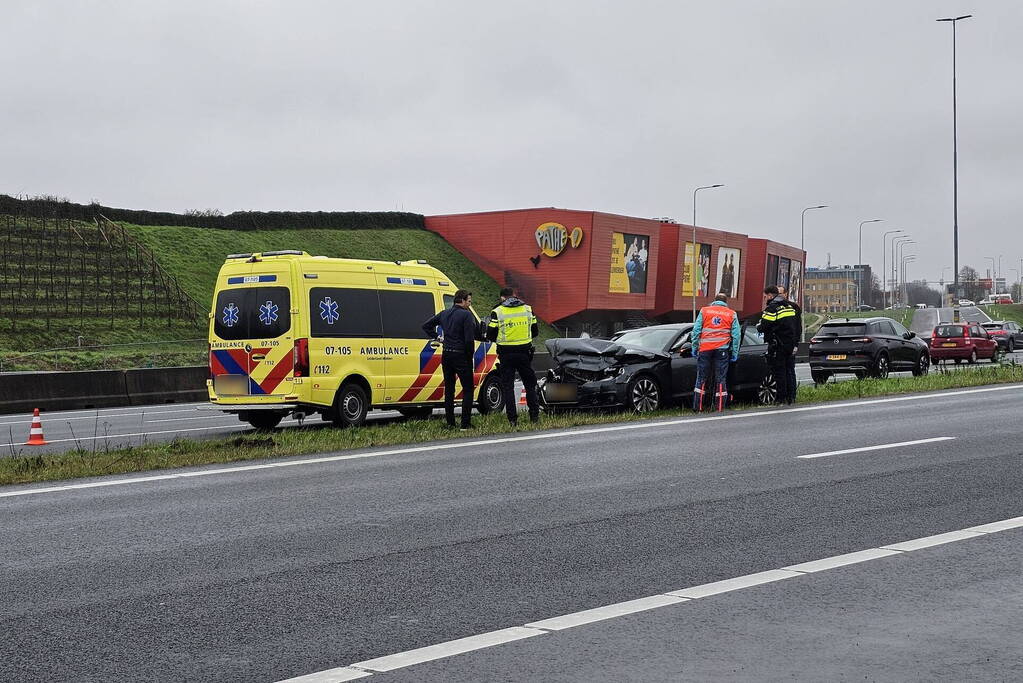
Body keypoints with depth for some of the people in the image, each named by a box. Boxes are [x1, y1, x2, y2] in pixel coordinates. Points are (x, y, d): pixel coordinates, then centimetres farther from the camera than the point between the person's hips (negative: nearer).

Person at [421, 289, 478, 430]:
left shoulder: (444, 313, 10)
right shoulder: (467, 315, -12)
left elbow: (426, 326, 18)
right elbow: (469, 339, -17)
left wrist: (436, 337, 17)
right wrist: (470, 355, -5)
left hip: (446, 355, 7)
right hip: (461, 356, -7)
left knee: (449, 389, 13)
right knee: (468, 390, 0)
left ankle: (450, 422, 14)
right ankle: (466, 424, -5)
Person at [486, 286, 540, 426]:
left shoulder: (497, 312, -5)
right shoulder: (528, 309, 5)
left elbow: (490, 335, -4)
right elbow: (535, 332, 10)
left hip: (506, 354, -2)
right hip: (524, 353, 2)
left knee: (508, 386, 4)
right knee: (530, 384, 16)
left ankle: (513, 419, 0)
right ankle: (534, 415, 15)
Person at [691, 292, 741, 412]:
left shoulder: (704, 311, 7)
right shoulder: (732, 314, 9)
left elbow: (696, 330, 2)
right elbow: (736, 335, 6)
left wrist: (694, 347, 8)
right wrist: (734, 353, 10)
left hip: (705, 349, 0)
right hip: (722, 350, 0)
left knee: (701, 378, 7)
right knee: (721, 379, 5)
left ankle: (698, 407, 6)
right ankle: (720, 407, 4)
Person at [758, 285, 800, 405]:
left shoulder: (771, 308, -14)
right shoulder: (790, 306, 13)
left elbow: (764, 327, -17)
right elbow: (797, 327, 17)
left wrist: (759, 327, 4)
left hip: (778, 346, -7)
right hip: (791, 345, 7)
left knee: (779, 372, -2)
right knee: (790, 370, 12)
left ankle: (782, 398, -1)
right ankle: (791, 397, 12)